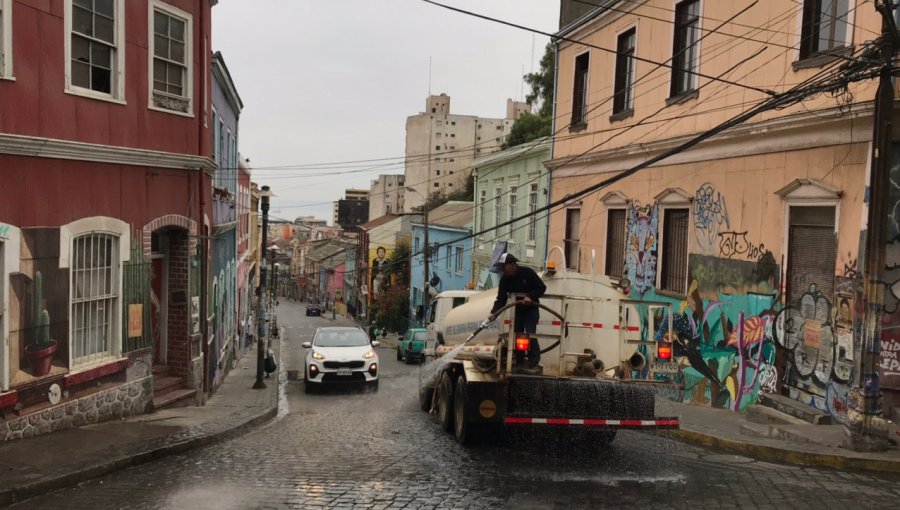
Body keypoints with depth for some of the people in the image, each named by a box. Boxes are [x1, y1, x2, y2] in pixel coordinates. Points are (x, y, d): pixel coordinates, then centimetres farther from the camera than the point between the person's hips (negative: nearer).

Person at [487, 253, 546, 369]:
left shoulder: (527, 272, -20)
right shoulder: (504, 279, -9)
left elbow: (542, 287, -15)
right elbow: (501, 299, -13)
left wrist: (530, 296, -31)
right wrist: (494, 313, -28)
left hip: (531, 309, -4)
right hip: (517, 309, 4)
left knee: (530, 334, -15)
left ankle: (534, 362, -4)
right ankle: (519, 363, 12)